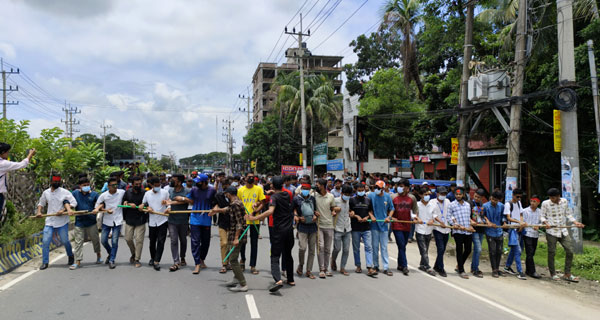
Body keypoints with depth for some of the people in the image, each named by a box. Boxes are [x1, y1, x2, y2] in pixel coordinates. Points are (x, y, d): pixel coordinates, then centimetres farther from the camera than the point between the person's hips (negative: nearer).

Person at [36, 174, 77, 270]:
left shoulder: (64, 192, -5)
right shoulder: (46, 192, 7)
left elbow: (74, 202, -7)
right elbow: (41, 203, 22)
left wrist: (63, 210, -17)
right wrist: (39, 212, 4)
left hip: (62, 222, -3)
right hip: (49, 222, 3)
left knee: (65, 241, 3)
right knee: (45, 241, -3)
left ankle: (71, 257, 29)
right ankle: (45, 262, 8)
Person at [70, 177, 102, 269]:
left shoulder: (94, 194, 1)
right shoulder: (75, 193, 4)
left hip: (91, 222, 0)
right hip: (79, 222, 1)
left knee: (95, 239, 12)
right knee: (78, 242, 2)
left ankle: (98, 254, 37)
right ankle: (78, 261, 9)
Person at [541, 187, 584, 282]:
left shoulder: (565, 201, 3)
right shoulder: (545, 203, -7)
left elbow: (568, 214, 13)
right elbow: (542, 216, -1)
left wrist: (575, 222, -1)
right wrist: (546, 222, -21)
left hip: (563, 231, 4)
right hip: (551, 232, -4)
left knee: (570, 251, 1)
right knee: (552, 253, 3)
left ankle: (567, 274, 12)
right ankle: (553, 273, 18)